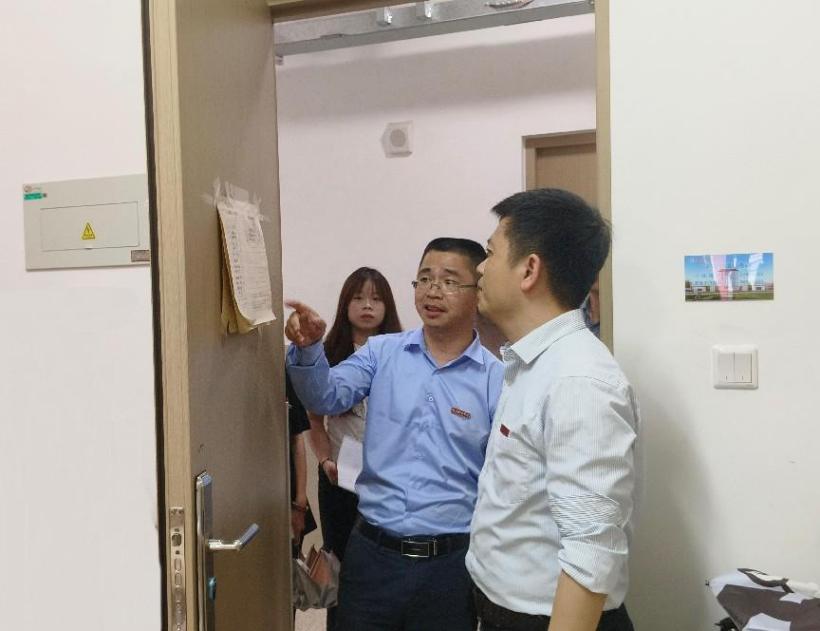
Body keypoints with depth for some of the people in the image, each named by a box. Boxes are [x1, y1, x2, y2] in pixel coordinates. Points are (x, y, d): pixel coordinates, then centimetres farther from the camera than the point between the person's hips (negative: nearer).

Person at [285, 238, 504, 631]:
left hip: (449, 562, -2)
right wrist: (308, 348, -28)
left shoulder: (497, 379, -7)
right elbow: (326, 398, -10)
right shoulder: (381, 353, 1)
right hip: (372, 552, 2)